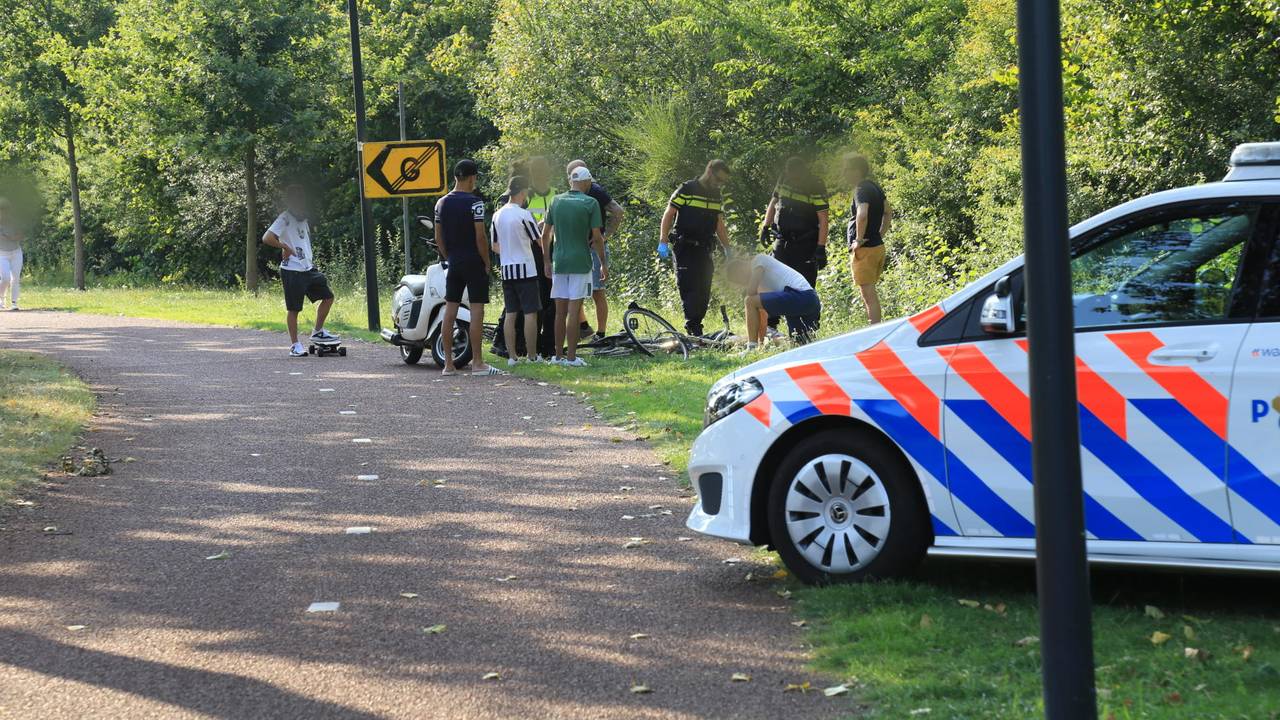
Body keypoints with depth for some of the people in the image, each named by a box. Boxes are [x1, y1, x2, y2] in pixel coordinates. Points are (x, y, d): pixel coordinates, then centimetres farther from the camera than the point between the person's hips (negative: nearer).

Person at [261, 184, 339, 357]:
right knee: (293, 308, -1)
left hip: (308, 268, 8)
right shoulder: (285, 219, -11)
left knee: (328, 296, 7)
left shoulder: (304, 218, 13)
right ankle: (295, 345, 7)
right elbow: (267, 238, -24)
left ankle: (318, 332, 19)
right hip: (292, 270, -8)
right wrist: (285, 247, -14)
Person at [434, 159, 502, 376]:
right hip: (474, 262, -6)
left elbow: (438, 238, 10)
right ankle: (477, 364, -5)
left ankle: (448, 364, 9)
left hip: (453, 263, 6)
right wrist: (487, 262, -5)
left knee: (450, 310, 7)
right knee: (476, 310, -4)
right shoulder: (474, 202, -12)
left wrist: (448, 258, 17)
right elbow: (480, 237, -14)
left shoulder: (441, 203, 7)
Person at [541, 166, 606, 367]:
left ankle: (559, 355, 13)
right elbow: (597, 237, -8)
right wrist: (604, 264, 2)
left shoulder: (556, 201, 7)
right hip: (580, 263, -4)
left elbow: (545, 234, 9)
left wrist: (547, 261, 17)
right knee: (574, 311, -5)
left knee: (560, 311, 9)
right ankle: (571, 357, -5)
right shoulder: (590, 203, -6)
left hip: (559, 263, 4)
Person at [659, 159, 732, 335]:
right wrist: (663, 241, -13)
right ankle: (692, 327, -17)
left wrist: (727, 249, 17)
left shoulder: (716, 195, 15)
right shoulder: (687, 190, -5)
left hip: (705, 250, 6)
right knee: (689, 287, -14)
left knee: (704, 292, 1)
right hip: (685, 248, -6)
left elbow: (719, 224, 22)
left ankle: (696, 327, 6)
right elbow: (668, 214, -5)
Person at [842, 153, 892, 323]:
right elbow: (888, 213, 26)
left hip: (865, 250, -10)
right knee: (870, 292, 18)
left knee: (868, 294, -8)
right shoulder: (874, 187, 14)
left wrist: (859, 240, -23)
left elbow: (862, 215, -33)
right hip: (878, 246, 10)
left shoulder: (862, 190, -15)